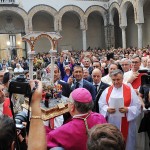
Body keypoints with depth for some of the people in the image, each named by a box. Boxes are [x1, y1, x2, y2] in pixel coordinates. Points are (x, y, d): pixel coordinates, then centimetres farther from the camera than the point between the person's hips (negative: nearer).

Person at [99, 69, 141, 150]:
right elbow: (101, 105, 3)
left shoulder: (130, 90, -2)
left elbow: (137, 106, -5)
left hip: (126, 125, -2)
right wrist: (107, 109, -17)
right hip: (111, 124, 2)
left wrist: (127, 110, -21)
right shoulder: (107, 91, 5)